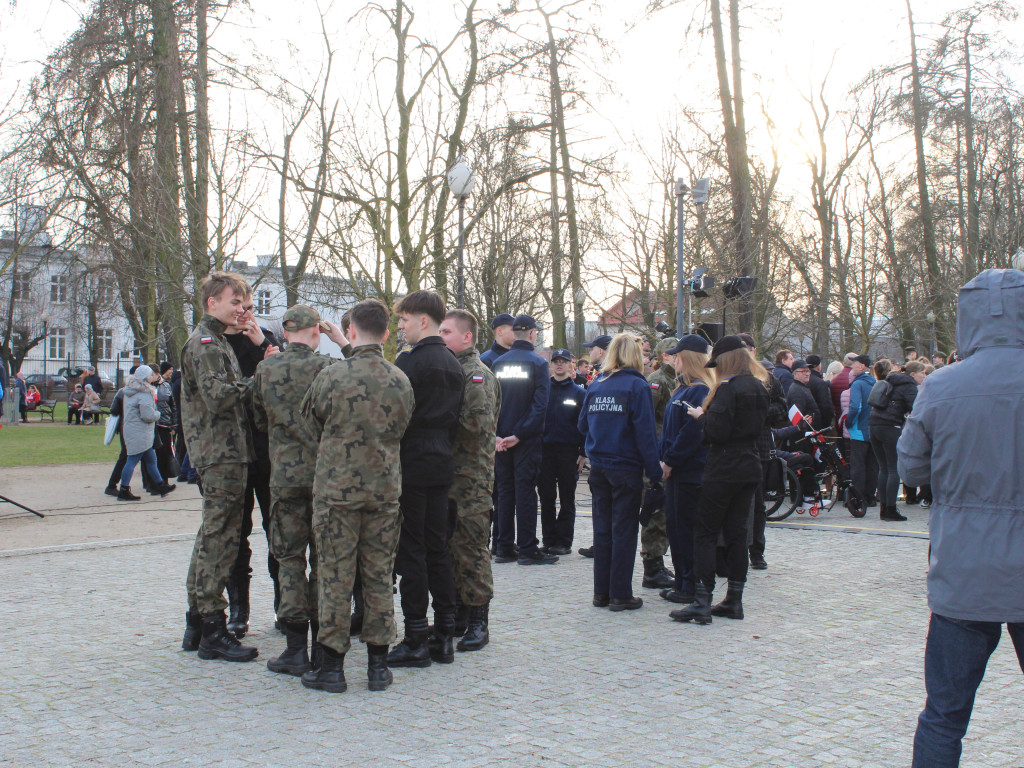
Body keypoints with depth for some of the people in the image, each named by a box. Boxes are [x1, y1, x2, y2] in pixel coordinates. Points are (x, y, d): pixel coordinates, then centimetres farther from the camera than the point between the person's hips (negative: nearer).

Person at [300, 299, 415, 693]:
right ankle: (378, 663, 15)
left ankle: (332, 664, 9)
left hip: (336, 486, -3)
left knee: (335, 575, 4)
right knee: (379, 575, 10)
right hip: (386, 488, 3)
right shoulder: (401, 380, -1)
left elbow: (311, 427, 5)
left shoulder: (330, 376, -10)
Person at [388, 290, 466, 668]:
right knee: (437, 549, 12)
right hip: (442, 463, 8)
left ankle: (416, 640, 1)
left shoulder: (411, 361, -14)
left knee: (411, 551, -2)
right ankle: (444, 636, 16)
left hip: (412, 464, -8)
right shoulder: (453, 364, 12)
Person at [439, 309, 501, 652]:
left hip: (472, 476, -8)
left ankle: (478, 623, 2)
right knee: (449, 547, 13)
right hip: (446, 473, 8)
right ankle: (458, 614, 23)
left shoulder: (478, 375, -9)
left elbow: (479, 423, -21)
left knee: (470, 548, -5)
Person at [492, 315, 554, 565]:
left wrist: (496, 434, -3)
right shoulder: (538, 363, -7)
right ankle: (527, 549, 1)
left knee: (504, 489, 10)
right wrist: (520, 434, -15)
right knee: (525, 489, -1)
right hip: (527, 440, -4)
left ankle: (505, 549, 14)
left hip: (501, 439, 4)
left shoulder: (498, 363, 5)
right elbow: (540, 404, -15)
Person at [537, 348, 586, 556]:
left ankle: (564, 541, 7)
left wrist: (583, 453, -4)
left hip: (569, 450, -2)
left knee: (567, 498, 3)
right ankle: (548, 540, 11)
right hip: (545, 449, 2)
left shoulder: (579, 392, 5)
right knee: (546, 497, 4)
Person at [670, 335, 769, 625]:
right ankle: (734, 600, 15)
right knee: (737, 533, 11)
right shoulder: (758, 388, 9)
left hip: (723, 471, -8)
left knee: (706, 534, -2)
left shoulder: (728, 388, -15)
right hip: (750, 468, 8)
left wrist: (701, 415, -2)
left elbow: (716, 431, -21)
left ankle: (702, 603, -4)